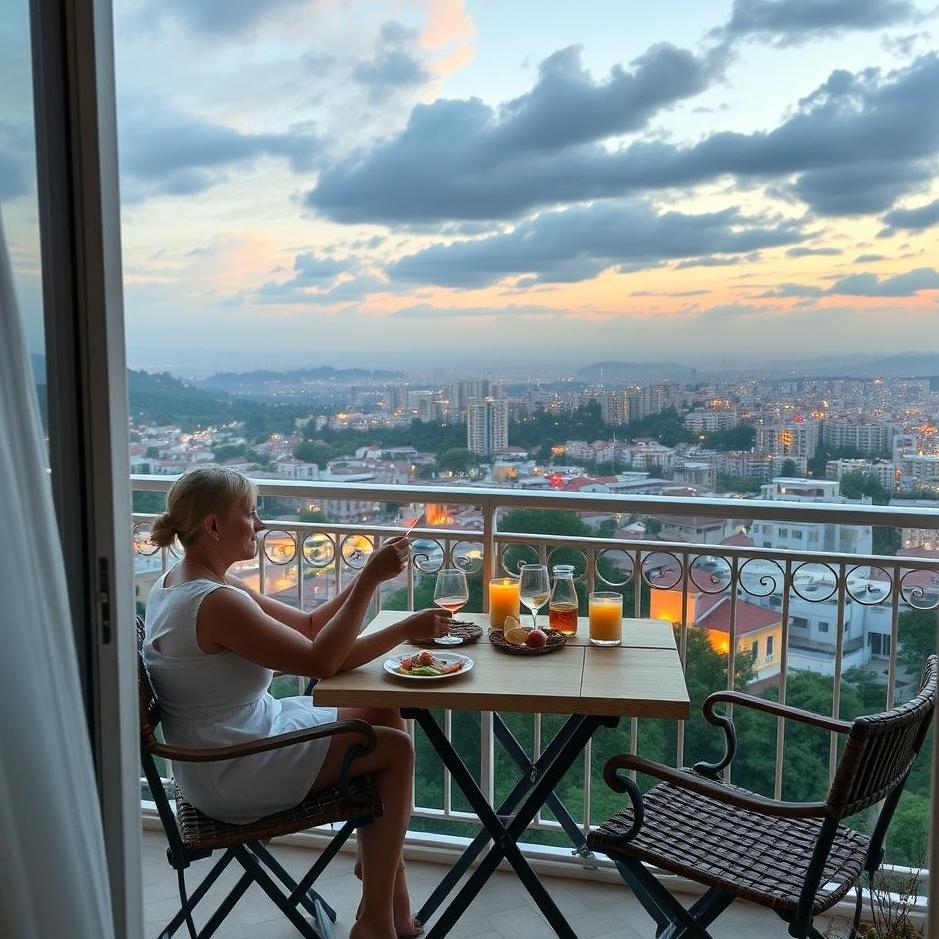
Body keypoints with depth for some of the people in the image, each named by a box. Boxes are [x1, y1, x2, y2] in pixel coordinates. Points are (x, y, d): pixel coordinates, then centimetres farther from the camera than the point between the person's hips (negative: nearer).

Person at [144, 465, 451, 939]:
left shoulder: (180, 581, 6)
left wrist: (369, 576, -6)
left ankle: (380, 864, 18)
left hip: (231, 743, 10)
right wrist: (370, 579, -21)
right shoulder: (216, 602, -26)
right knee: (396, 748, -3)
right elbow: (321, 660, -25)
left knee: (384, 716, 10)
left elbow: (308, 626, 5)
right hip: (231, 777, -10)